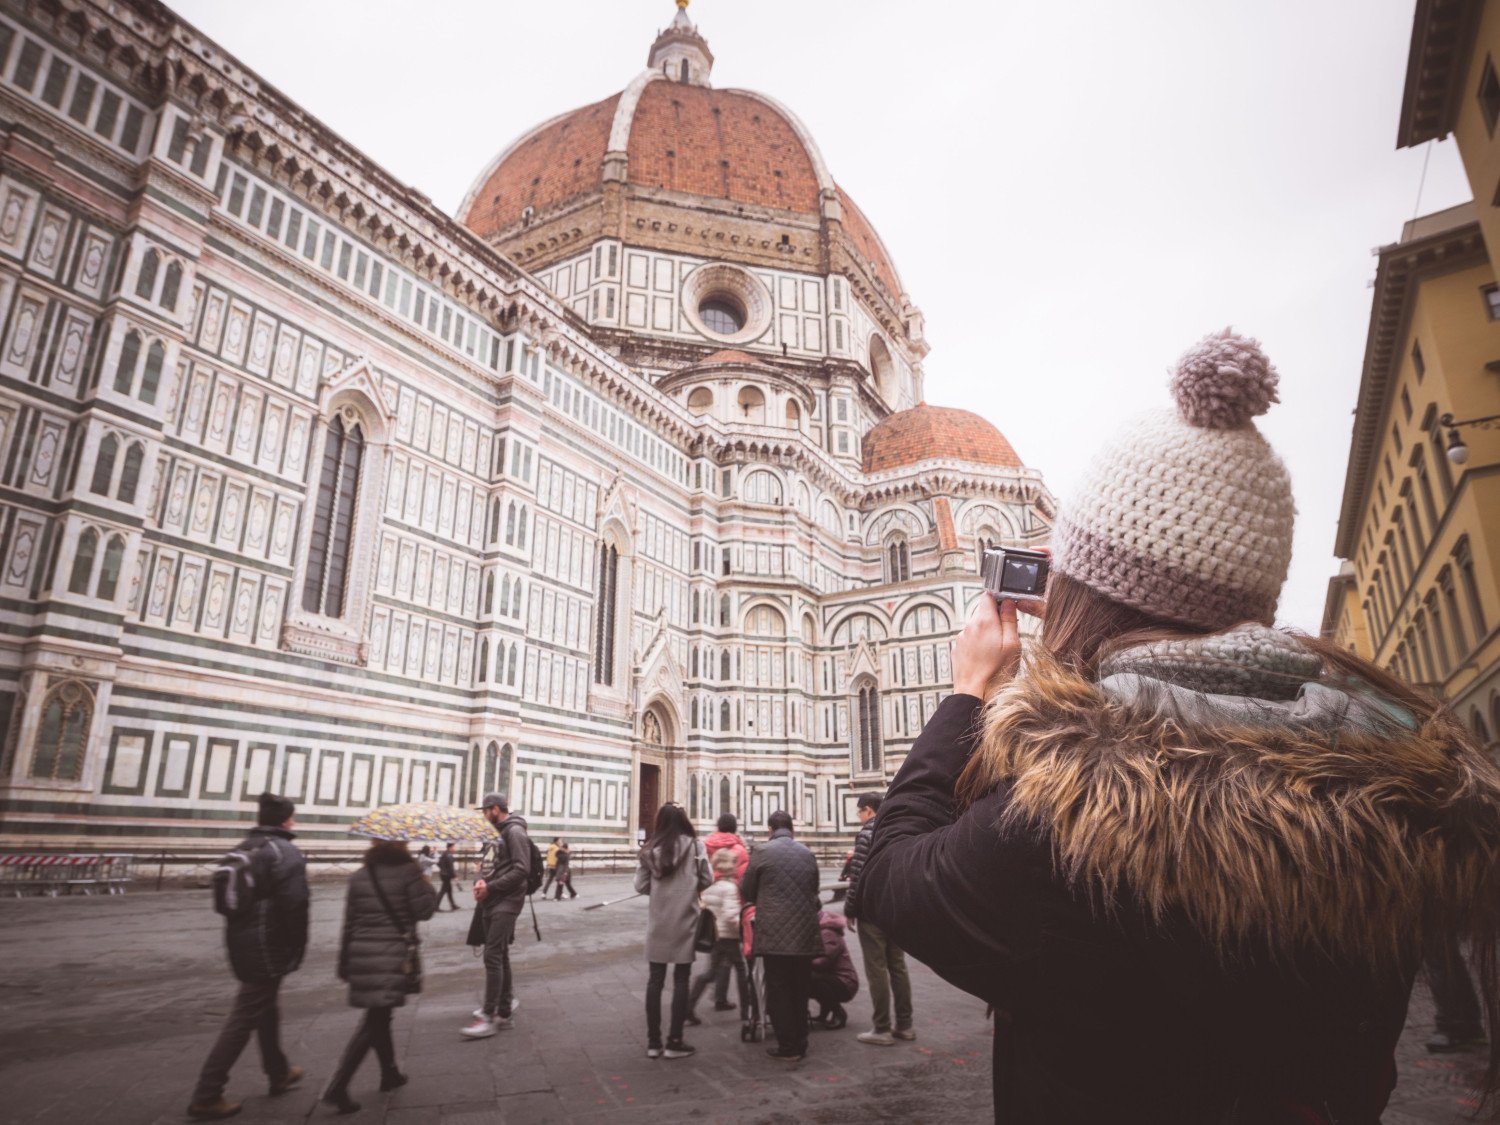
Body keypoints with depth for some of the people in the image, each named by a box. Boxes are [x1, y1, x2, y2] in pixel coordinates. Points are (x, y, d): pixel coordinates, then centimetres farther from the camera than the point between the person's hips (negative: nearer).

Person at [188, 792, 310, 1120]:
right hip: (268, 948, -9)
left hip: (240, 942, 9)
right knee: (243, 1020, 1)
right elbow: (294, 906, -21)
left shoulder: (243, 849, 8)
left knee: (266, 1009, 22)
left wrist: (242, 936, 16)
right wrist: (296, 948, -9)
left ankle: (279, 1074, 36)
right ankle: (206, 1097, 6)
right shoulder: (287, 853, -17)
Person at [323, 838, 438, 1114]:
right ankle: (338, 1087, -5)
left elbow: (348, 923, 9)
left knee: (379, 1016, 19)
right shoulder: (408, 871, -9)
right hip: (393, 956, -6)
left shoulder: (358, 876, 7)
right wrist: (425, 881, 5)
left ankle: (389, 1073, 32)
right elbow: (424, 910, -6)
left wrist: (344, 964, 16)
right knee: (373, 1022, 0)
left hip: (362, 955, 6)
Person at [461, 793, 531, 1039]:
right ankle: (504, 1012, 23)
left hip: (506, 902, -9)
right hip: (493, 902, 9)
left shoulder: (515, 831, -12)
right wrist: (481, 881, 1)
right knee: (500, 956, 14)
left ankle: (488, 1018, -9)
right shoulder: (498, 832, 17)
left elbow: (521, 870, -19)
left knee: (493, 956, -12)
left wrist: (490, 887, -16)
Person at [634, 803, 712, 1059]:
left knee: (655, 979, 10)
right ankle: (674, 1042, 10)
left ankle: (653, 1042, 15)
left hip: (658, 922, 2)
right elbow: (707, 881, -3)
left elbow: (641, 886, 2)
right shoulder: (695, 845, -6)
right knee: (681, 980, 7)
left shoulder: (650, 849, -1)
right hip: (685, 921, -2)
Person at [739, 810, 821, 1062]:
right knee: (800, 992, 14)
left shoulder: (762, 852, -6)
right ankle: (800, 1045, 21)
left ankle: (787, 1047, 8)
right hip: (805, 934, 4)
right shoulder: (807, 853, 7)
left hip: (774, 934, -4)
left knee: (778, 991, 6)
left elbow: (746, 892, 3)